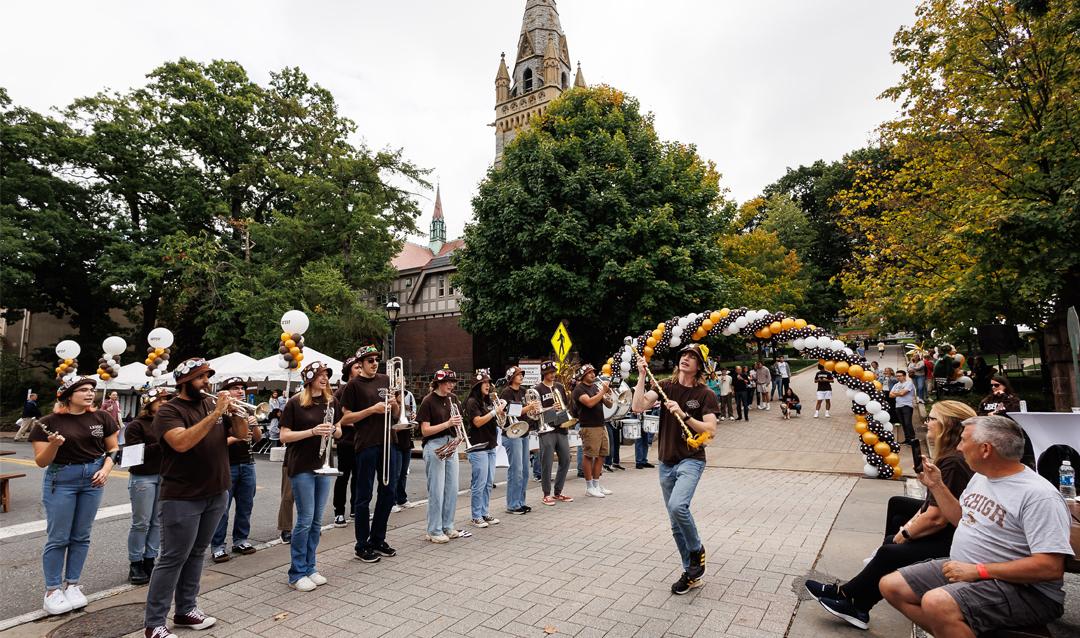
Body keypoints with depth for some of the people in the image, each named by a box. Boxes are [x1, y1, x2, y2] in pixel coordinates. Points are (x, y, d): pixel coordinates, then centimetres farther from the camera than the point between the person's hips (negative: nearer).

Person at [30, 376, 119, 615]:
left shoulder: (101, 418, -1)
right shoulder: (49, 423, -8)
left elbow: (113, 448, 5)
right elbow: (41, 462, -7)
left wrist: (106, 469, -11)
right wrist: (54, 444, -25)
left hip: (93, 479, 3)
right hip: (60, 480, -2)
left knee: (81, 536, 10)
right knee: (58, 538, 2)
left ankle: (72, 585, 22)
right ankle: (53, 590, 15)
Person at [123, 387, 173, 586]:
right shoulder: (136, 425, -4)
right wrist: (160, 444, -19)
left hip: (164, 476, 5)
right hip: (143, 477, -5)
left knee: (158, 522, 7)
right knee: (141, 523, 0)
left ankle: (149, 561, 18)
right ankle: (135, 565, 14)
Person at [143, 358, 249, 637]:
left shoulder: (213, 404, 7)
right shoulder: (169, 411, -10)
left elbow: (242, 433, 5)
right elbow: (181, 442, -28)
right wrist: (215, 414, -29)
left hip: (217, 494, 6)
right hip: (183, 499, -6)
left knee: (196, 555, 16)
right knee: (172, 559, 2)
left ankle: (186, 610, 28)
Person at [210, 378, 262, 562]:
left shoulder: (247, 412, 12)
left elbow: (258, 439, 10)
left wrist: (254, 425, -9)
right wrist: (235, 438, -24)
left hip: (247, 464, 5)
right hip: (226, 466, -5)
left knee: (245, 506, 10)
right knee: (222, 508, -1)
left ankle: (240, 540, 22)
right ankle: (217, 547, 8)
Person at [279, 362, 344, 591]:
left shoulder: (331, 401, 7)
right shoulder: (295, 403, -7)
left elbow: (339, 433, 13)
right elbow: (284, 436, -9)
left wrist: (333, 429, -10)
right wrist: (312, 431, -22)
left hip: (323, 465, 5)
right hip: (301, 467, -5)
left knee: (317, 521, 11)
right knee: (305, 519, -3)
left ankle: (310, 568, 24)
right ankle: (296, 574, 12)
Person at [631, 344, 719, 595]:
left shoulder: (705, 394, -6)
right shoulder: (666, 386, 2)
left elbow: (711, 430, -14)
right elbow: (639, 406, -12)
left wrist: (684, 415, -25)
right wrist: (642, 375, -17)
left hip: (691, 460, -4)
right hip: (666, 463, 4)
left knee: (678, 506, -27)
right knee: (676, 524, 11)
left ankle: (697, 550, 2)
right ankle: (691, 573, 28)